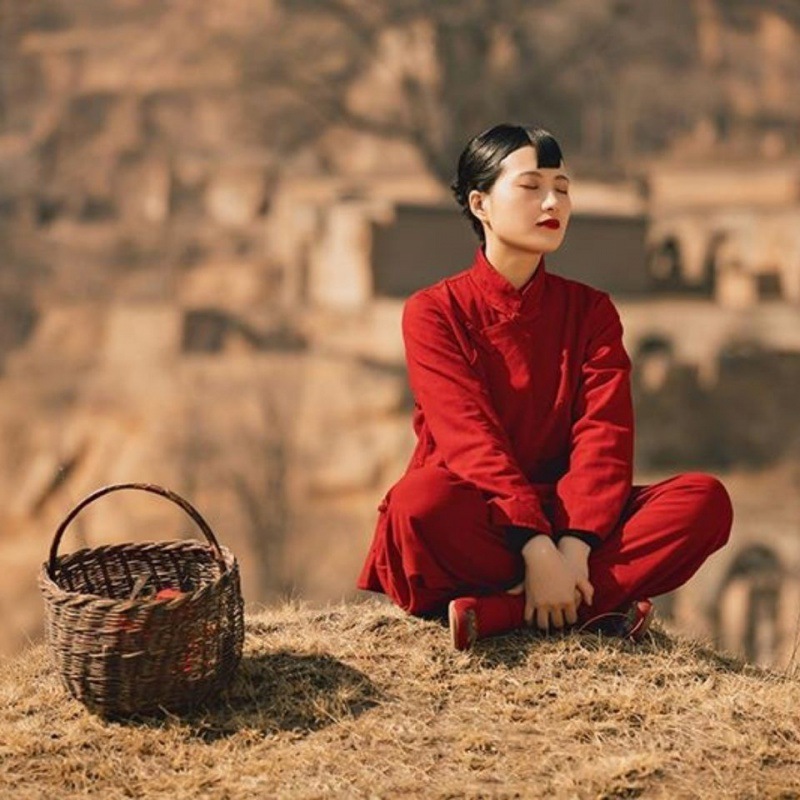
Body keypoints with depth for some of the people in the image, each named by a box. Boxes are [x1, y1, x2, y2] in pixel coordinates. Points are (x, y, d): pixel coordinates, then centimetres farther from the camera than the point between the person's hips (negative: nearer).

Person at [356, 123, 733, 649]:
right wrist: (537, 548, -29)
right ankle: (594, 607, -26)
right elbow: (470, 437, -14)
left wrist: (573, 546, -24)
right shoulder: (434, 311, 0)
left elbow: (604, 435, -5)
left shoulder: (590, 310, 10)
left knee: (705, 499, -22)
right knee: (424, 500, -39)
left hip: (566, 517, 4)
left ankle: (497, 609, -30)